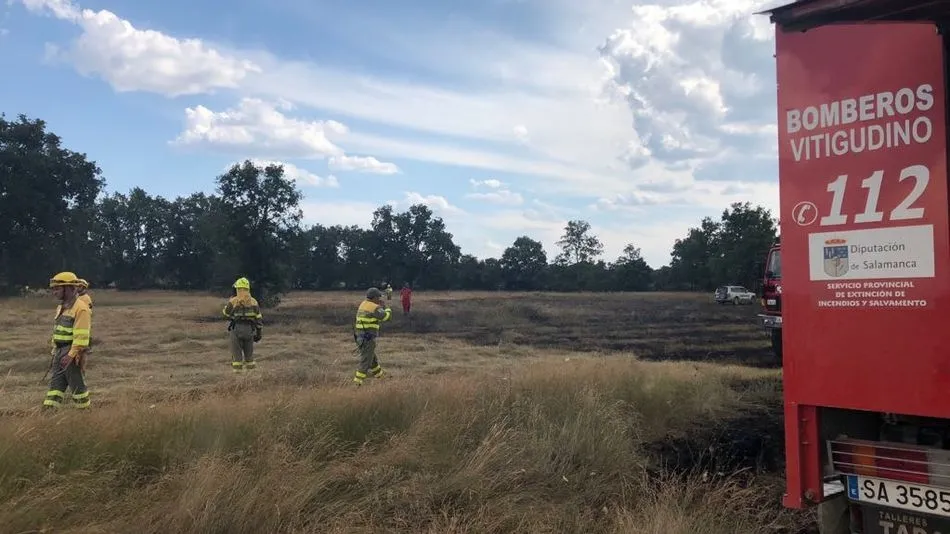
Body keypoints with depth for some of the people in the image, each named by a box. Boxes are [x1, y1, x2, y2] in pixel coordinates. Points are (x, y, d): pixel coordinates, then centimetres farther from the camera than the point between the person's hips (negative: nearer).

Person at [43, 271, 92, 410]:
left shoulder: (81, 308, -15)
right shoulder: (61, 307, 16)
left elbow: (81, 336, -20)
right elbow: (57, 332, 21)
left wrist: (71, 355, -23)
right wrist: (54, 352, 18)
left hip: (73, 353, -9)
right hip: (60, 352, 9)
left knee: (78, 385, 0)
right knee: (55, 384, 7)